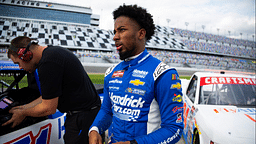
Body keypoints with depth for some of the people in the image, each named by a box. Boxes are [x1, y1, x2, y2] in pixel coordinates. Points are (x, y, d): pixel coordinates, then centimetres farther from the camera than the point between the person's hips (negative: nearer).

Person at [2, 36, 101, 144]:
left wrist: (23, 114, 2)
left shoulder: (48, 63, -23)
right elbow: (49, 95, 18)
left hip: (83, 114, -10)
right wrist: (25, 107, 21)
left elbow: (49, 108, -16)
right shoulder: (53, 51, 10)